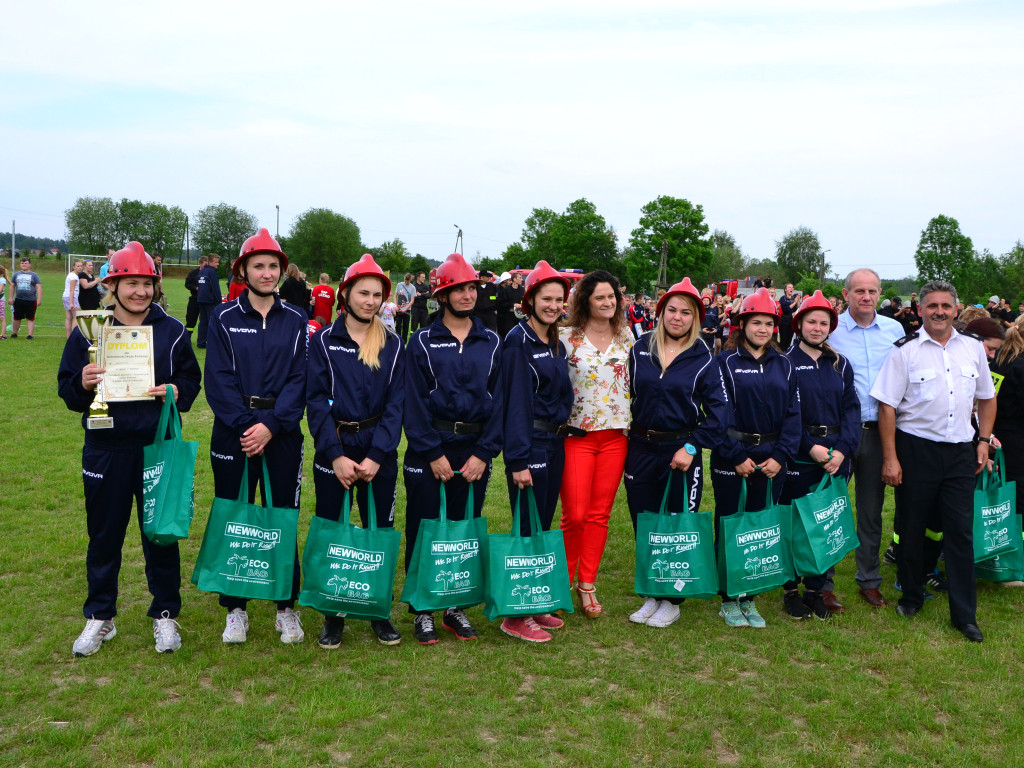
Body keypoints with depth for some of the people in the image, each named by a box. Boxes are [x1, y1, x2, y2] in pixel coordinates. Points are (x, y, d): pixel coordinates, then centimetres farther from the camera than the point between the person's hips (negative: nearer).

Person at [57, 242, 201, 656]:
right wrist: (83, 384, -18)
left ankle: (165, 614, 24)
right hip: (105, 448, 0)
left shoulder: (172, 331, 3)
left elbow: (192, 378, 7)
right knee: (104, 534, 11)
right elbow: (66, 388, 4)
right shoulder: (87, 331, 1)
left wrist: (176, 391, -14)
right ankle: (99, 617, 28)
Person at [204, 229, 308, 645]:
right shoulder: (223, 318, 3)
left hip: (282, 433, 0)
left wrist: (271, 424, -13)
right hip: (234, 432, 0)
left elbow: (300, 379, -2)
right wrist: (245, 425, -14)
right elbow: (218, 379, -4)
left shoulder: (296, 320, 5)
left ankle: (287, 607, 18)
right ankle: (235, 609, 19)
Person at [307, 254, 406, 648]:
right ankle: (333, 616, 20)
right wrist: (336, 455, -14)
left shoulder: (392, 345, 4)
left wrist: (376, 456, -11)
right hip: (334, 450, -1)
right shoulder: (324, 341, 0)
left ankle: (379, 611, 22)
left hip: (379, 454, 1)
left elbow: (396, 404, -1)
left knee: (380, 531, 6)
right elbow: (317, 401, -5)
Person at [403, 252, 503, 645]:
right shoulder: (422, 342, -1)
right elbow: (414, 401, -5)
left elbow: (498, 399, 3)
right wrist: (433, 453, -11)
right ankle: (422, 611, 17)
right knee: (424, 531, 4)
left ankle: (455, 606, 24)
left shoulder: (491, 343, 6)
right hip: (429, 452, -2)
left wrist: (484, 453, -6)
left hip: (475, 453, 3)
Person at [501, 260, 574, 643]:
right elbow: (516, 401, -17)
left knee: (543, 525, 14)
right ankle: (516, 615, 7)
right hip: (530, 445, -8)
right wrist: (518, 459, -21)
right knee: (527, 528, -3)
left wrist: (561, 435, 8)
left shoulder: (557, 345, 13)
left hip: (555, 444, 8)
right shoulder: (518, 341, -11)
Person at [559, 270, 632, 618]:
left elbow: (636, 380, 15)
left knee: (600, 514, 8)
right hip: (577, 434, -3)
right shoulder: (566, 337, -5)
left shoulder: (626, 336, 8)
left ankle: (587, 583, 19)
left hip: (616, 435, 4)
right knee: (575, 515, -4)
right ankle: (563, 579, 18)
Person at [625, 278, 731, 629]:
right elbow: (627, 396, 11)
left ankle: (671, 600, 20)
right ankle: (650, 595, 25)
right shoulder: (640, 350, 4)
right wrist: (626, 438, 4)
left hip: (681, 452, -3)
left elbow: (719, 412, -7)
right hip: (640, 450, 3)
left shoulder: (703, 359, -3)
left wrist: (692, 447, -14)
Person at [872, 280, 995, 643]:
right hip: (915, 449, -2)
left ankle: (965, 613, 14)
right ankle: (911, 596, 29)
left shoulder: (973, 348, 6)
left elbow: (987, 397, 17)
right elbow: (887, 406, -8)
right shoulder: (905, 351, -6)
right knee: (912, 527, 9)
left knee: (960, 530, 4)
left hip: (961, 450, 3)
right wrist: (890, 458, -11)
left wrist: (983, 440, 7)